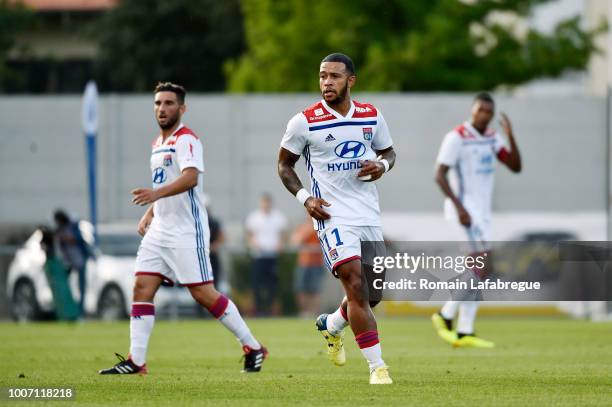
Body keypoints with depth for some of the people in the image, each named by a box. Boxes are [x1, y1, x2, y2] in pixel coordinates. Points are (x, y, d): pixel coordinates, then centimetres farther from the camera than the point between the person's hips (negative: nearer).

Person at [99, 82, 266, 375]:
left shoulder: (186, 140, -11)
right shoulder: (158, 143, 19)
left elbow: (190, 177, -28)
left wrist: (156, 194, -42)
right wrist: (149, 215, 16)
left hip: (187, 232, -8)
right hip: (160, 230, 8)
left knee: (203, 293, -8)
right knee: (142, 288, -3)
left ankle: (253, 348, 3)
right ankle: (135, 360, -4)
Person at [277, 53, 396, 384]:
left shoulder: (372, 116, 4)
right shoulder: (305, 122, -7)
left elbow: (388, 151, 19)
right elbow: (284, 164, 4)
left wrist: (382, 165, -6)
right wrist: (304, 197, -10)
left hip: (369, 214, 5)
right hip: (333, 215, -5)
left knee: (372, 293, 12)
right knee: (356, 287, -18)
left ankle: (331, 325, 43)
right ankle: (377, 367, -16)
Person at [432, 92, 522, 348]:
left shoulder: (492, 138, 12)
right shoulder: (457, 137, -11)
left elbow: (515, 166, 6)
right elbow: (440, 175, -14)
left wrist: (510, 136, -8)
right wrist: (460, 207, -22)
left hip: (482, 212, 8)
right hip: (465, 210, -8)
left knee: (476, 273, 5)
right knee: (483, 268, -16)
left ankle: (464, 334, 7)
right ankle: (446, 316, -6)